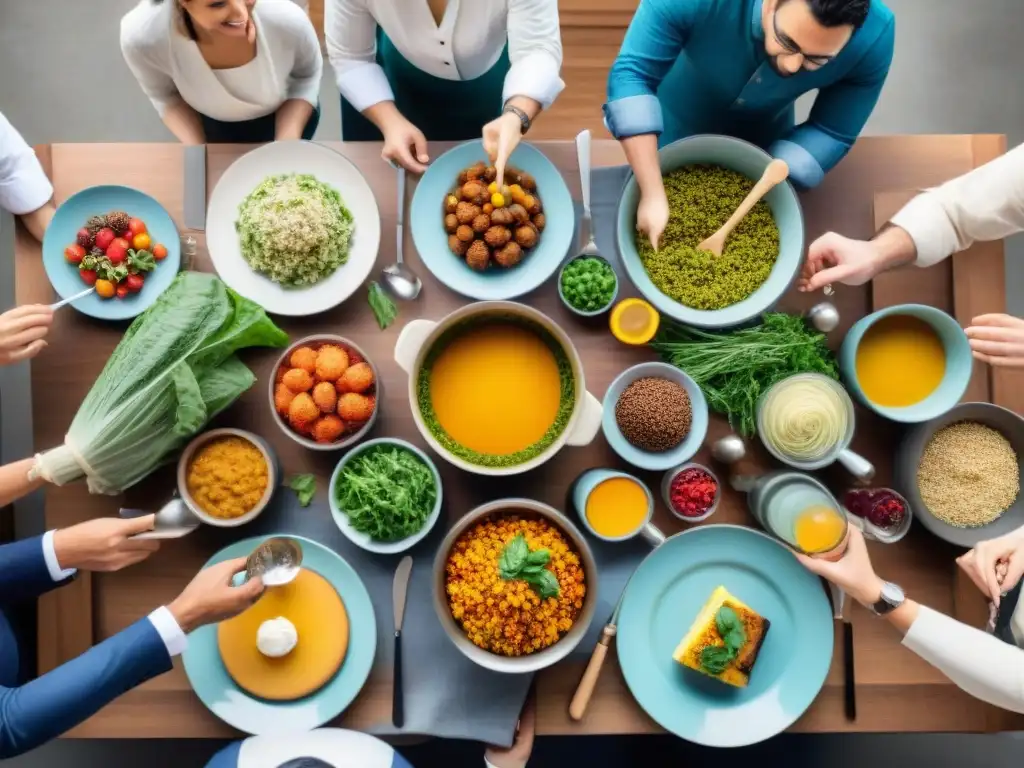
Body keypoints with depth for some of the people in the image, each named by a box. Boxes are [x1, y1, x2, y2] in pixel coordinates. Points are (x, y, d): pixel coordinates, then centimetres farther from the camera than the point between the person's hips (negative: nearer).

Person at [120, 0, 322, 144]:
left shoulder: (288, 20, -39)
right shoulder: (142, 37, -37)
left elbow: (307, 77, -17)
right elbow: (166, 96, -14)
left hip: (282, 116, 0)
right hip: (211, 123, 1)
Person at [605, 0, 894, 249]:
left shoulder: (874, 38, -33)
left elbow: (831, 133, -22)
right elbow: (632, 73, -39)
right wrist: (653, 195, -45)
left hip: (764, 132, 2)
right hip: (677, 121, -1)